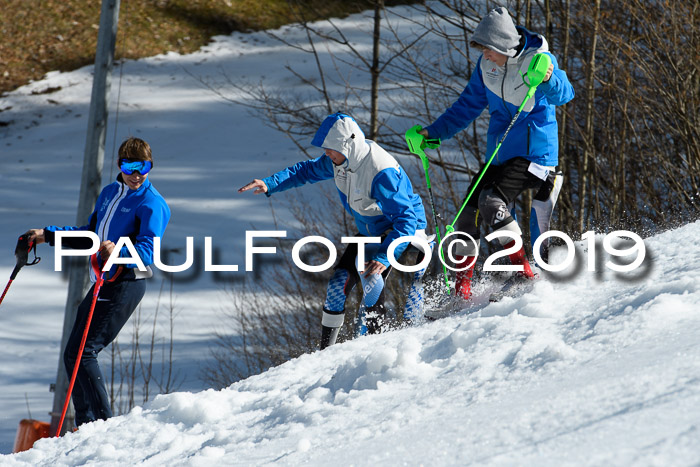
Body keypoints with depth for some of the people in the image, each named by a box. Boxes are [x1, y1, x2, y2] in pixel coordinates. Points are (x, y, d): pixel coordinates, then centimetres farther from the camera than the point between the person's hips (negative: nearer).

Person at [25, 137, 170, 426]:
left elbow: (148, 248, -23)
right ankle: (86, 425, 15)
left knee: (80, 353, -15)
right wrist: (47, 235, 22)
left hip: (126, 285, -9)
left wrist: (118, 250, -41)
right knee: (74, 354, 9)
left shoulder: (151, 204, -9)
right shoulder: (109, 193, 17)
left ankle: (104, 422, -13)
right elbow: (89, 236, 28)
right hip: (103, 283, 9)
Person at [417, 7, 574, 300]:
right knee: (468, 214, 1)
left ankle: (523, 271, -16)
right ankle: (461, 289, 12)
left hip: (533, 152, -7)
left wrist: (548, 80, -52)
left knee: (492, 202, -24)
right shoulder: (486, 66, 5)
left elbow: (564, 94, -30)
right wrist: (433, 133, 12)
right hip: (499, 153, 7)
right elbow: (468, 106, 17)